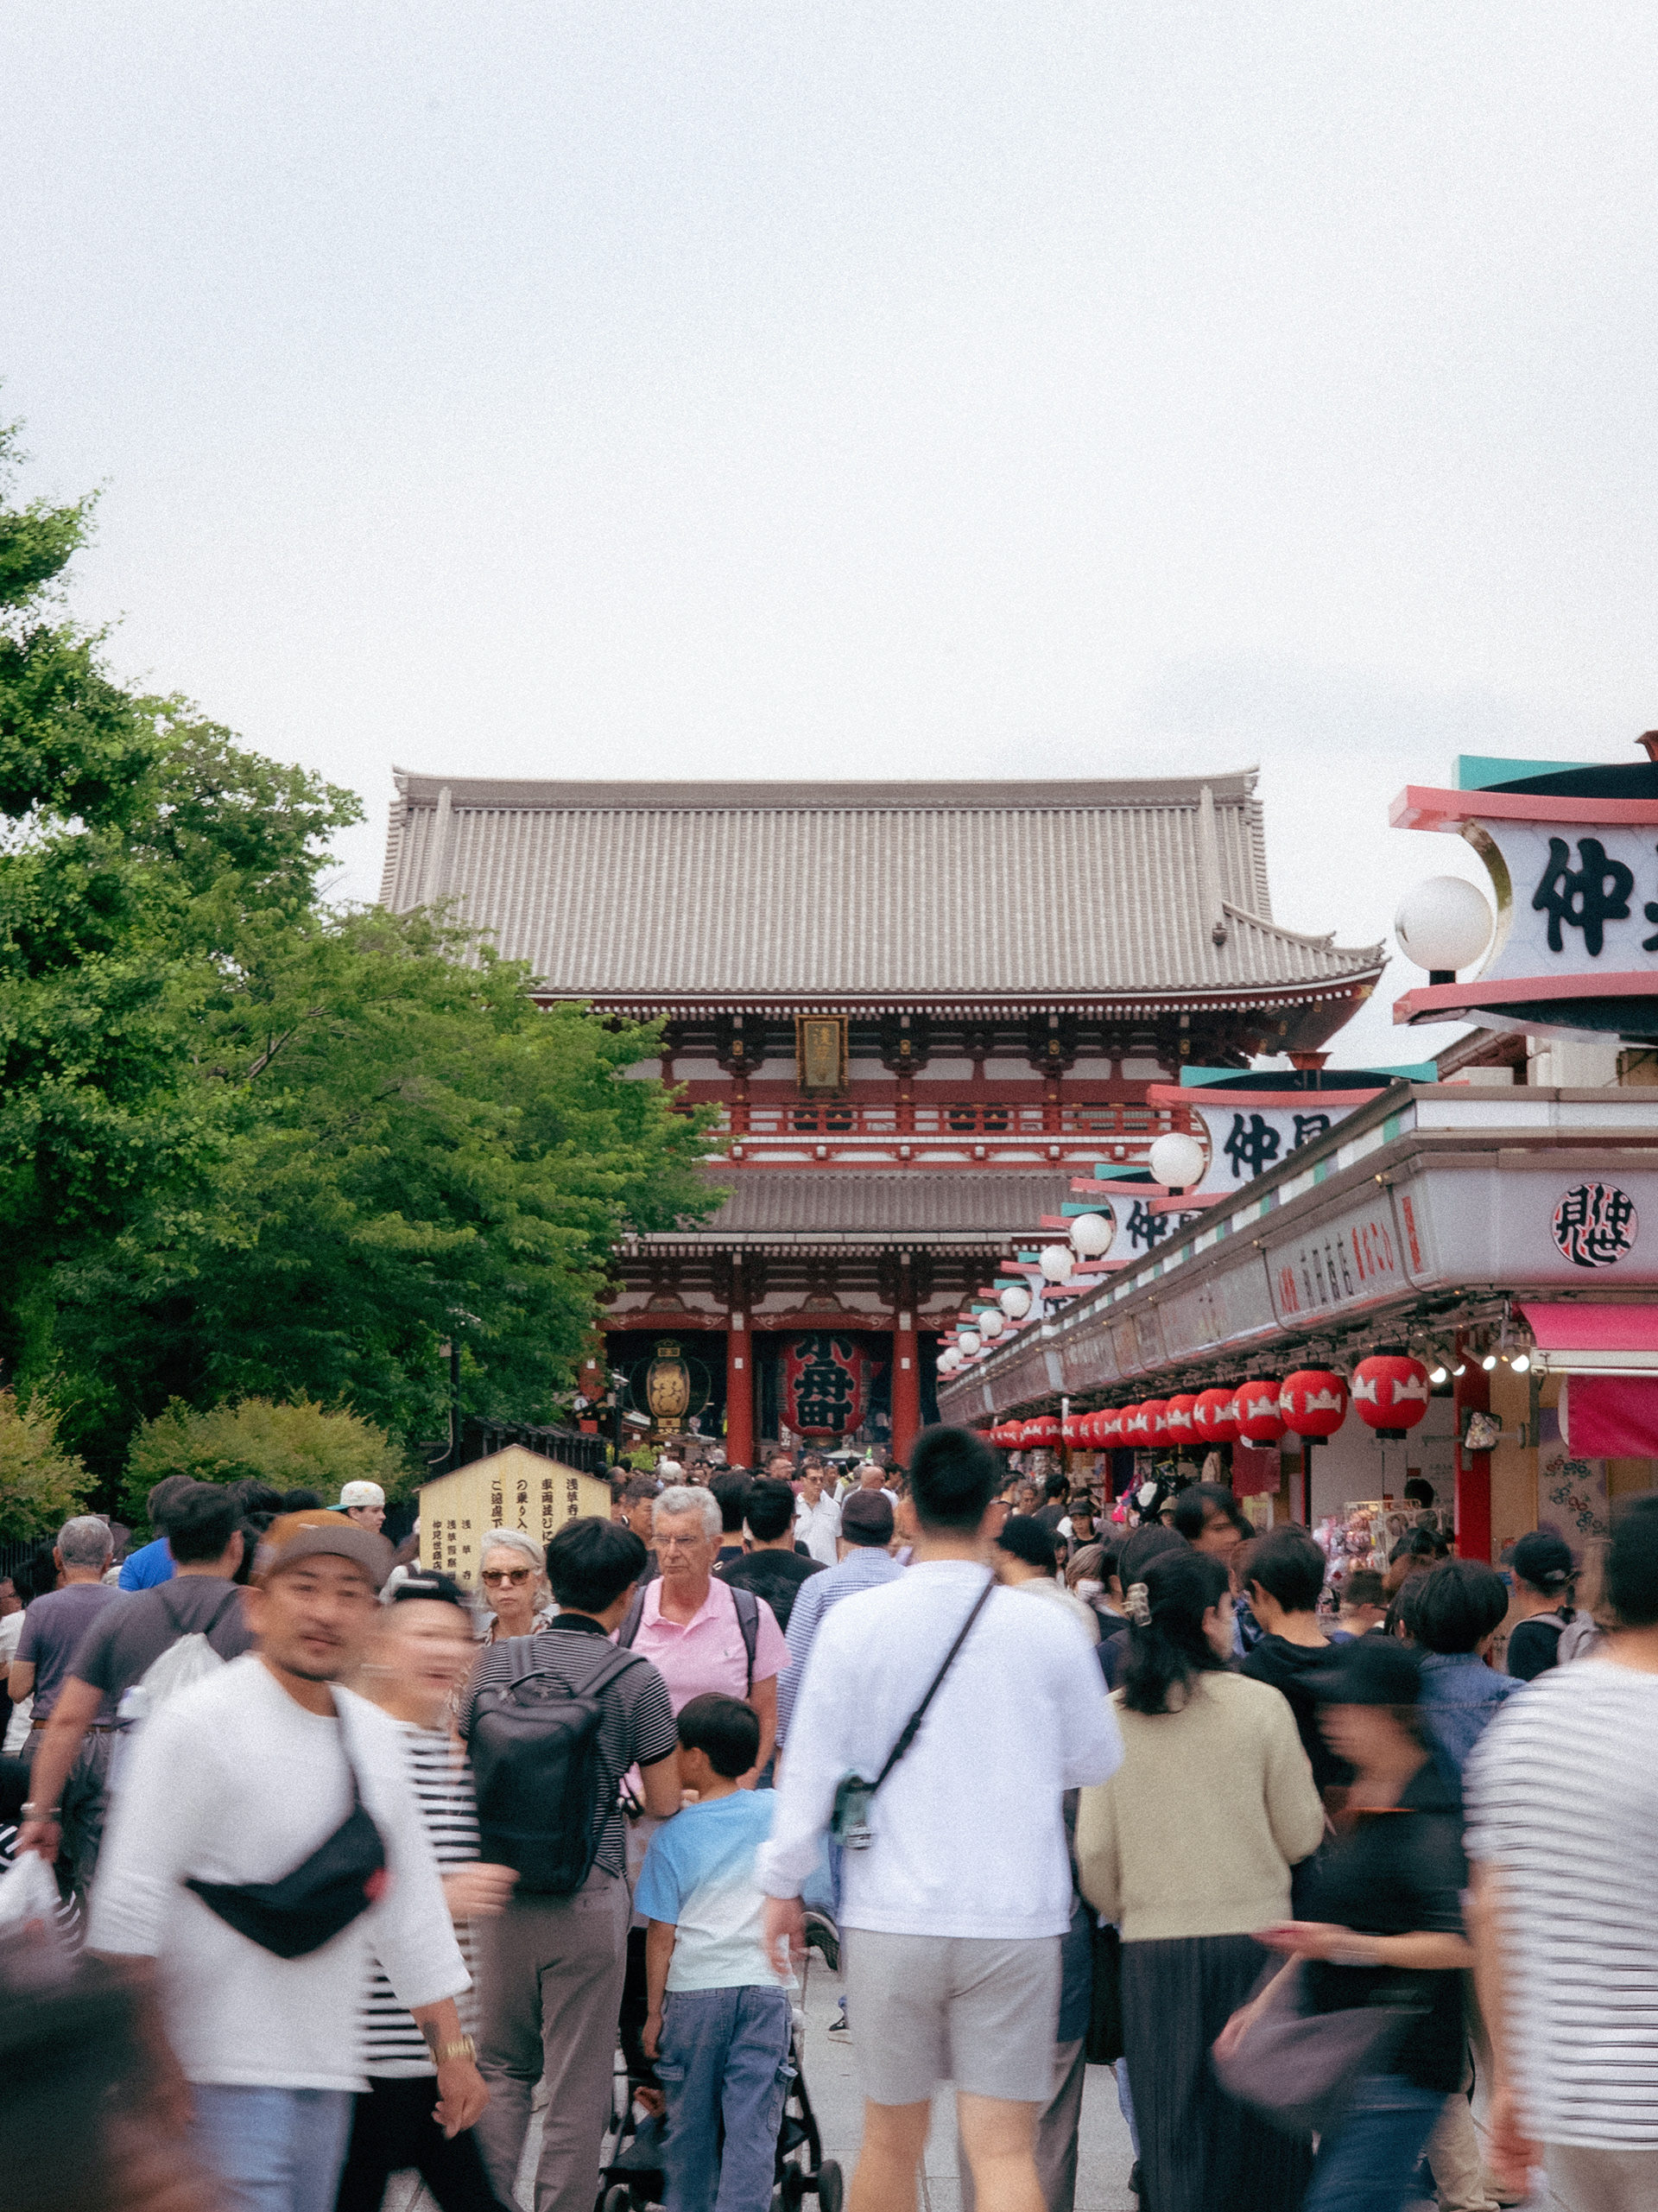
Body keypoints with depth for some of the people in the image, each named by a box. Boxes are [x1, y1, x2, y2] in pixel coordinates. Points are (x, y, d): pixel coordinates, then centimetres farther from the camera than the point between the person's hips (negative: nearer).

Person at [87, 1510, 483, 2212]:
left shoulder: (374, 1736, 12)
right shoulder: (202, 1722, -10)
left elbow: (411, 1910, 19)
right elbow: (130, 1903, -14)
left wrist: (452, 2048, 17)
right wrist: (149, 2062, -18)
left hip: (327, 2074, 7)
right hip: (221, 2075, -7)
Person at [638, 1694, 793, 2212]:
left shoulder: (673, 1835, -5)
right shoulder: (775, 1811, 1)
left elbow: (661, 1935, -4)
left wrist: (654, 2010, 2)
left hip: (694, 1991, -1)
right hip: (765, 1983, 1)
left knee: (691, 2126, 14)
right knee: (752, 2126, 0)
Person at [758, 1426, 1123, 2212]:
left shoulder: (855, 1622, -5)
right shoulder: (1048, 1630, -3)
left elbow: (811, 1764, -1)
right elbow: (1097, 1758, 10)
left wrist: (783, 1882, 12)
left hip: (891, 1914, 0)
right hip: (1016, 1919, 0)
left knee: (891, 2140, 16)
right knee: (1004, 2149, 1)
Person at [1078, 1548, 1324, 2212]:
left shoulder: (1112, 1715, -1)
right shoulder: (1260, 1705, -8)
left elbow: (1095, 1851, 2)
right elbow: (1301, 1837, -2)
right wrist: (1302, 1777, 18)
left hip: (1153, 1947, 2)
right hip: (1252, 1937, -2)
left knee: (1174, 2136, 10)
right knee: (1259, 2125, 11)